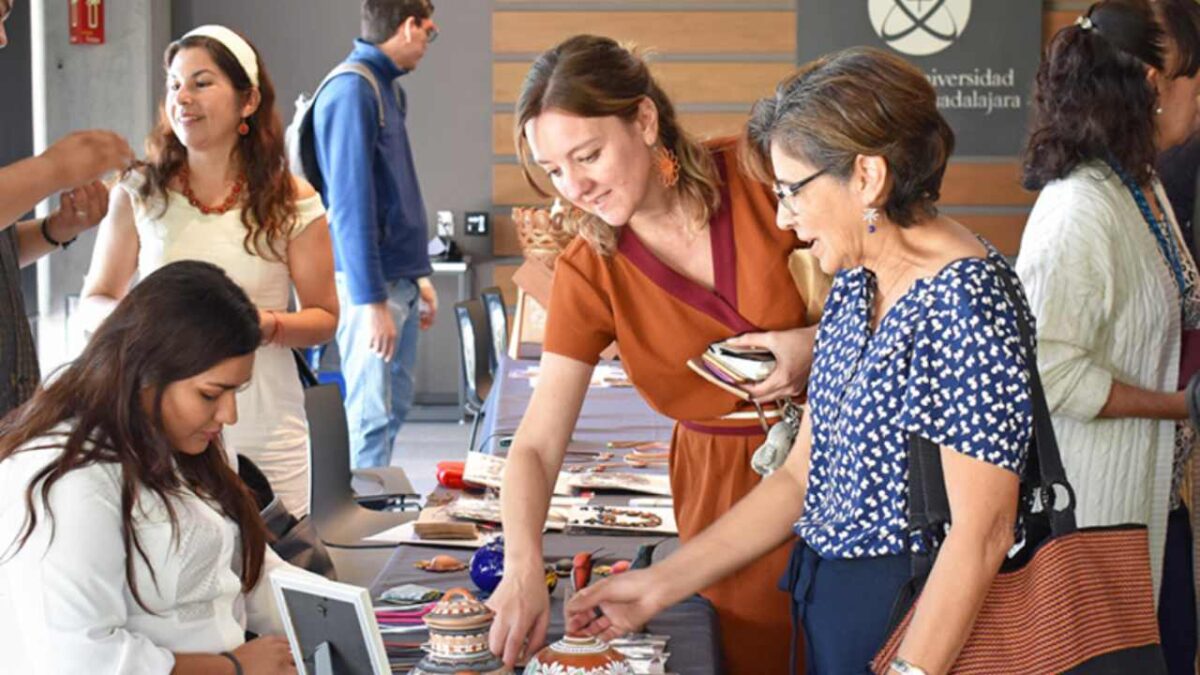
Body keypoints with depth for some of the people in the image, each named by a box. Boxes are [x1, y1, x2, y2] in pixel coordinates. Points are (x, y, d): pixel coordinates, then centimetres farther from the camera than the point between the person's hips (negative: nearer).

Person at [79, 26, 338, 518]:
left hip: (263, 434, 0)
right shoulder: (138, 195, 1)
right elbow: (95, 301, 9)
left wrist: (267, 325, -13)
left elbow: (324, 319, 7)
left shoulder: (292, 204, 0)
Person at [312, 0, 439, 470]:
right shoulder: (351, 91, -16)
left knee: (396, 406, 15)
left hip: (401, 280, 9)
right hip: (372, 284, -9)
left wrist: (419, 274, 17)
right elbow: (351, 203, -21)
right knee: (372, 414, -4)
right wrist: (371, 300, -23)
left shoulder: (389, 88, 12)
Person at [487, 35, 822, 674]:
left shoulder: (762, 177, -15)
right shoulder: (588, 275, -11)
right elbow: (536, 445, -13)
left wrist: (817, 342, -22)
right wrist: (523, 567, -29)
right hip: (722, 482, 1)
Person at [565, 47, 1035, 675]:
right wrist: (662, 584, 7)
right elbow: (802, 477, 10)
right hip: (826, 609, 8)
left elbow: (981, 534, -22)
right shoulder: (855, 283, 7)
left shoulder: (964, 301, -20)